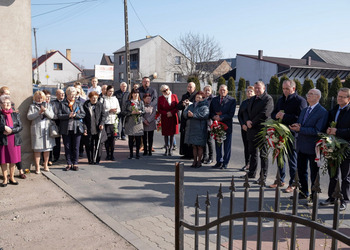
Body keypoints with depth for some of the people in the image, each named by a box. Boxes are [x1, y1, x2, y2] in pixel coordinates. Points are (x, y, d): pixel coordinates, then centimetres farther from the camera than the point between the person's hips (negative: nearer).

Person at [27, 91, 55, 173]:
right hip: (37, 130, -2)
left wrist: (45, 110, -16)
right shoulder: (32, 106, 8)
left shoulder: (48, 106, 13)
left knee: (47, 148, 5)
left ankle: (46, 165, 17)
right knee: (37, 149, -2)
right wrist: (39, 112, -15)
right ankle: (37, 167, 5)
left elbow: (52, 116, 0)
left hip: (47, 129, 2)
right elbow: (29, 116, -5)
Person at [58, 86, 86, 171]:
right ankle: (69, 164, 15)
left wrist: (75, 115, -12)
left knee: (76, 147, 3)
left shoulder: (78, 103, 11)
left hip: (76, 128, 1)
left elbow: (83, 114, 3)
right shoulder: (62, 104, 6)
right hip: (66, 128, 0)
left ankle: (75, 164, 13)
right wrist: (68, 115, -17)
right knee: (67, 147, 5)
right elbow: (59, 115, -3)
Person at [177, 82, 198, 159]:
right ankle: (186, 153, 14)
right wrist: (183, 104, -7)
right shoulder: (184, 96, 18)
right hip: (184, 120, 6)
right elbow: (178, 107, 12)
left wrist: (190, 103, -23)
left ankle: (192, 154, 6)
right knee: (184, 136, 5)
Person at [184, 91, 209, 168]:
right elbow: (185, 112, 6)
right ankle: (195, 161, 20)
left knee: (199, 146, 0)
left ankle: (199, 162, 11)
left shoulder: (204, 106, -3)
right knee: (194, 146, 11)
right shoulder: (191, 106, 17)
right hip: (191, 128, 6)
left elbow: (204, 114, -21)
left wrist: (193, 115, -23)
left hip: (200, 129, -6)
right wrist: (188, 114, -17)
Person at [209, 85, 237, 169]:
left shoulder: (232, 100, -1)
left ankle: (225, 163, 12)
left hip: (227, 125, -4)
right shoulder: (214, 100, 11)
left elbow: (231, 114, -9)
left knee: (227, 146, 3)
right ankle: (219, 161, 21)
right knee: (218, 145, 11)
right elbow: (211, 112, 10)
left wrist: (221, 117, -19)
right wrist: (214, 117, -11)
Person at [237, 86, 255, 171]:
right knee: (246, 146, 8)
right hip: (244, 127, 5)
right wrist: (243, 124, 0)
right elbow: (239, 115, 14)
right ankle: (247, 164, 15)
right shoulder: (243, 103, 14)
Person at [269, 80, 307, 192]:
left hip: (293, 134, -7)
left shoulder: (300, 101, -9)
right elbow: (273, 114, 17)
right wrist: (277, 116, -6)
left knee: (292, 159, 2)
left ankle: (292, 184, 12)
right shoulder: (281, 100, 15)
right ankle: (280, 180, 29)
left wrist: (284, 116, -20)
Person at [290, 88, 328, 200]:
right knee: (301, 170, 16)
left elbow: (317, 130, -20)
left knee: (314, 172, 6)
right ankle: (303, 193, 31)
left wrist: (300, 129, -23)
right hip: (301, 146, 8)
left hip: (313, 148, -7)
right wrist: (295, 127, -10)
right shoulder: (304, 110, 14)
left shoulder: (323, 112, -12)